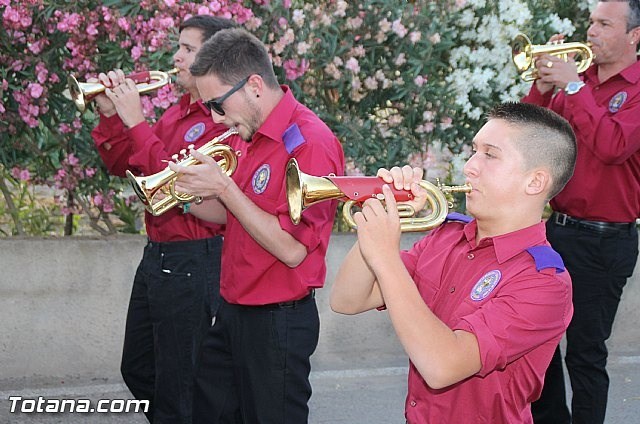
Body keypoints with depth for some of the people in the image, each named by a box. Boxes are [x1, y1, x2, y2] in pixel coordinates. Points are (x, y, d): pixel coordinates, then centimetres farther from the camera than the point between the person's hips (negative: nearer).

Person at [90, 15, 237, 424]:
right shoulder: (177, 112, 11)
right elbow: (122, 165, 16)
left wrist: (136, 122, -20)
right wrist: (111, 115, 0)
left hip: (192, 261, -9)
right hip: (156, 253, 9)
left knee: (176, 386, 2)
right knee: (138, 371, 21)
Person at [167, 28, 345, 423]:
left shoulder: (309, 142, -20)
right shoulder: (246, 134, 6)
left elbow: (292, 249, -24)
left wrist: (223, 187, -23)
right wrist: (188, 199, -3)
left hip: (278, 320, -8)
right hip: (233, 312, 8)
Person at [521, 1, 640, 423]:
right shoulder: (578, 79, 8)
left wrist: (573, 86, -20)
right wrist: (544, 83, -8)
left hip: (603, 242, -7)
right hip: (558, 227, 7)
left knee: (585, 352, 1)